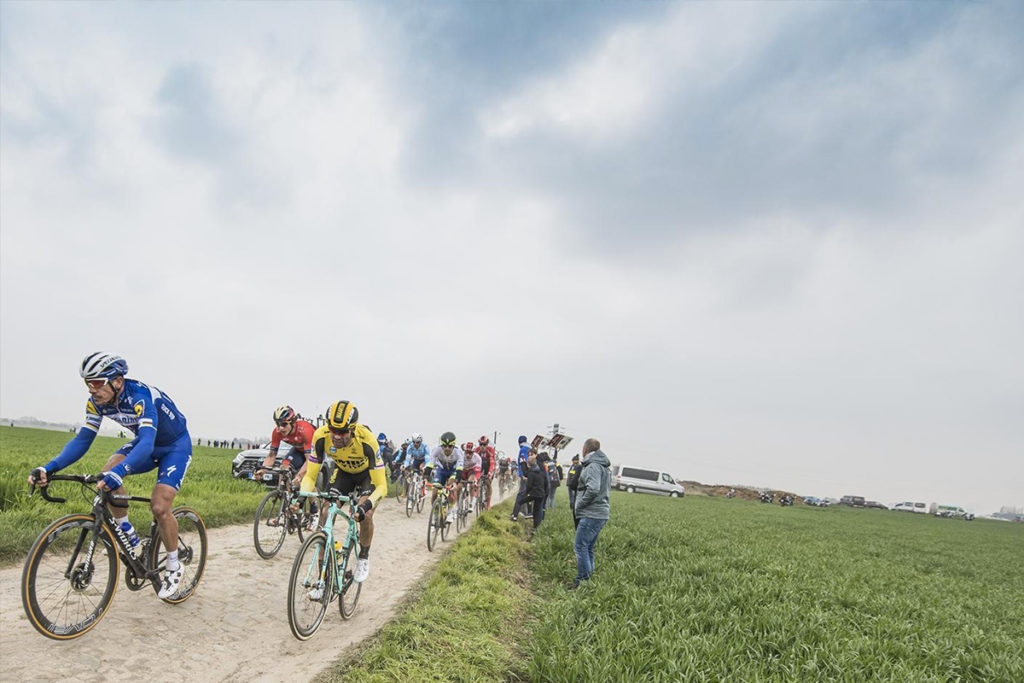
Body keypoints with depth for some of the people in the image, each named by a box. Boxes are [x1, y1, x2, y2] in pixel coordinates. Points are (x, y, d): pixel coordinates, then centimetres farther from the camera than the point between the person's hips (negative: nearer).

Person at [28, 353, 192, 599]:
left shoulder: (140, 397, -35)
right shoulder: (98, 401, -13)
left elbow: (146, 443, -46)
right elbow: (82, 439, -11)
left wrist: (119, 472, -61)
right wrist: (49, 468, -25)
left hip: (176, 445, -7)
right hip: (146, 443, 7)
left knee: (159, 507, -17)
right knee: (109, 471, -19)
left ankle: (174, 567, 5)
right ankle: (128, 536, 1)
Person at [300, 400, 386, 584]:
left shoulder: (366, 439, -39)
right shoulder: (321, 436, -31)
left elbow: (381, 486, -37)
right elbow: (310, 475, -20)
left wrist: (367, 505, -54)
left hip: (368, 473, -3)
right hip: (343, 471, 3)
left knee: (365, 515, -23)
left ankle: (363, 558, 8)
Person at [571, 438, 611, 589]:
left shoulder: (593, 466, -14)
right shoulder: (604, 466, 18)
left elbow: (593, 489, -27)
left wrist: (580, 504, -14)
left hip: (592, 514, -10)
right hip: (601, 514, 10)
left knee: (580, 546, -6)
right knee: (589, 548, 16)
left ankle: (583, 580, -3)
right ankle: (588, 578, 21)